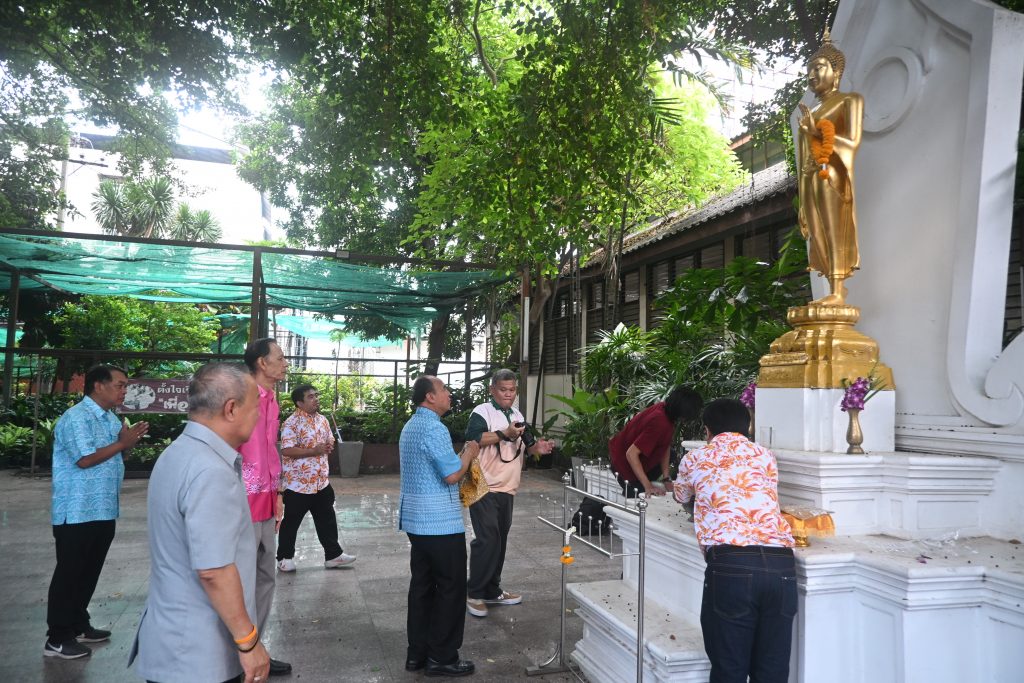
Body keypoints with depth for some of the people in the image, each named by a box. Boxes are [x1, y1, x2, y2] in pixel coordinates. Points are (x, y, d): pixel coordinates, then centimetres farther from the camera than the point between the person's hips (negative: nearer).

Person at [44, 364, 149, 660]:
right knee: (69, 574, 1)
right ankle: (57, 638, 11)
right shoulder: (76, 417, -16)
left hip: (104, 510, 9)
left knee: (89, 572, 17)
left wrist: (128, 439, -3)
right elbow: (85, 459, -25)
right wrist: (123, 443, -18)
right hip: (78, 513, -9)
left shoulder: (111, 418, 12)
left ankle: (79, 626, 30)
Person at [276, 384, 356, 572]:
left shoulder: (322, 420, 9)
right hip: (298, 483, -7)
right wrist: (314, 451, -23)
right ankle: (285, 557, 23)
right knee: (291, 522, 8)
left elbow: (329, 442, 20)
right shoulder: (291, 423, -15)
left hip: (321, 482, 7)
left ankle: (333, 555, 22)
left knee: (327, 520, 12)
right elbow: (286, 450, -22)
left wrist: (329, 446, -3)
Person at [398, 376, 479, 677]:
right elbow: (452, 475, -22)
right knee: (451, 588, 1)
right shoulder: (434, 428, -18)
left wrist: (460, 455, 14)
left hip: (417, 519, 10)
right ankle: (442, 657, 8)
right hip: (440, 522, -10)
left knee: (422, 584, 14)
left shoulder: (411, 426, 15)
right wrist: (469, 453, -5)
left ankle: (417, 652, 21)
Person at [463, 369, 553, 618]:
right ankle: (474, 594, 4)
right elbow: (472, 440, -23)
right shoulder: (482, 412, -9)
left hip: (507, 489, 8)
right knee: (486, 539, -9)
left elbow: (525, 444, 24)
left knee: (500, 540, 14)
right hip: (484, 488, -8)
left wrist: (537, 448, 2)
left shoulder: (517, 415, 15)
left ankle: (492, 590, 25)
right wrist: (504, 433, -27)